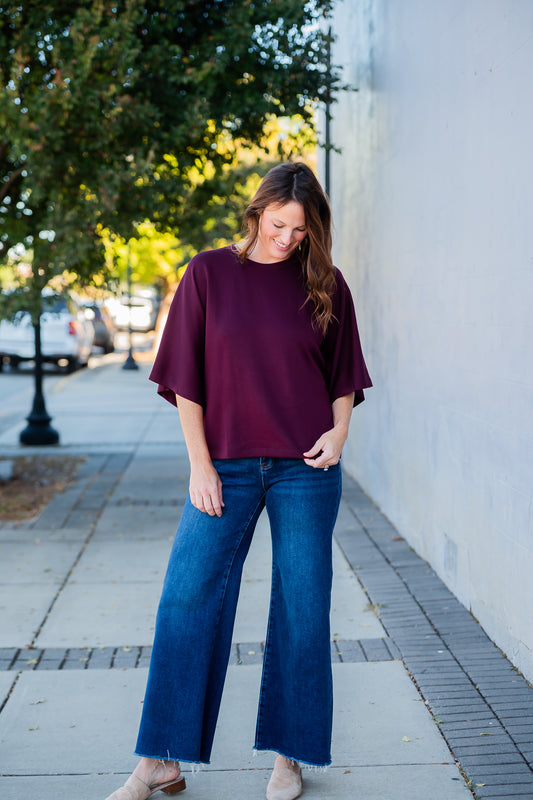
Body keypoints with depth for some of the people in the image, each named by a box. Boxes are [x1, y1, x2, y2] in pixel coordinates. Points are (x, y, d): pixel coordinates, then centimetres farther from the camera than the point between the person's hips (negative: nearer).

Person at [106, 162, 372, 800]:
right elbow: (187, 377, 1)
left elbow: (344, 374, 12)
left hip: (305, 467, 1)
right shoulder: (208, 274, 1)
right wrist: (199, 464, -4)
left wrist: (339, 429, -6)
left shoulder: (325, 285, 4)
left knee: (302, 608, 5)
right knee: (187, 599, -2)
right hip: (225, 465, 0)